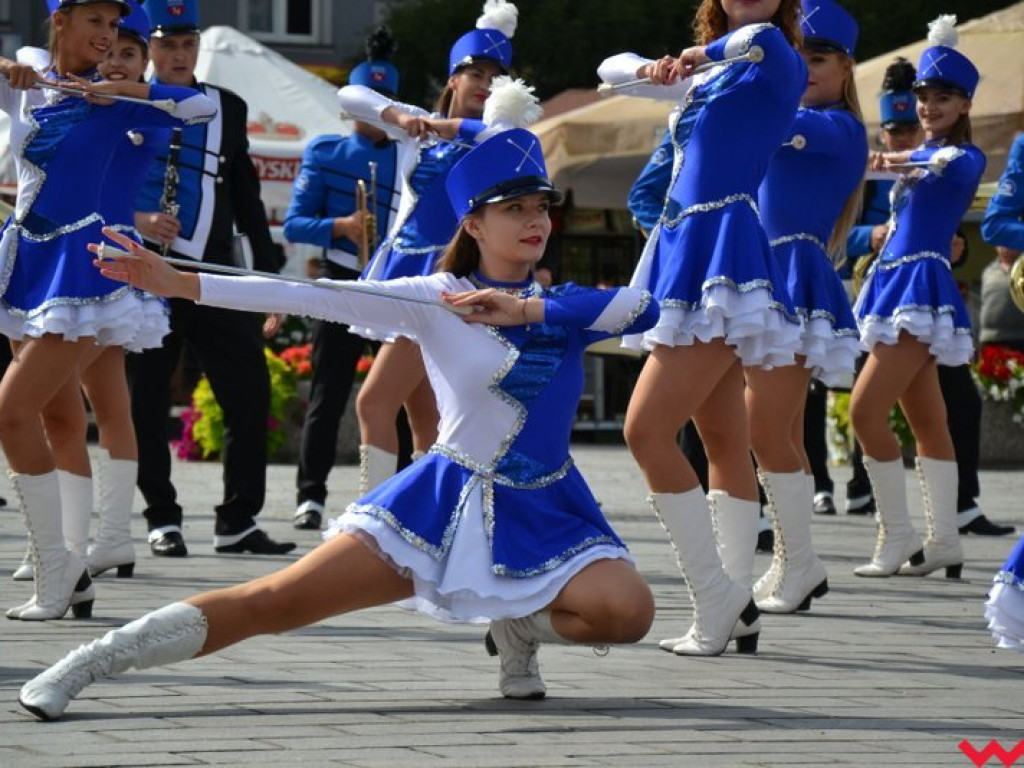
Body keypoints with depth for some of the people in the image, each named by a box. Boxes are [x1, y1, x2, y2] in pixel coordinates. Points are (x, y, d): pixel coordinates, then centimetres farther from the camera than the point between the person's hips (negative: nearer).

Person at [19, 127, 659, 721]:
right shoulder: (434, 301, -4)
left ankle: (521, 628, 5)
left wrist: (530, 311, -20)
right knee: (274, 602, -13)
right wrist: (180, 283, -23)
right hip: (448, 502, -2)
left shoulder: (561, 305, 3)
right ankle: (87, 664, -6)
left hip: (547, 513, 2)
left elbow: (643, 309, -16)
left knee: (628, 611, -27)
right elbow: (312, 298, -13)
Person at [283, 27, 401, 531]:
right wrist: (341, 226, -16)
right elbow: (294, 223, 0)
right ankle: (310, 497, -3)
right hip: (344, 283, -1)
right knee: (328, 395, -4)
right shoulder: (325, 154, 5)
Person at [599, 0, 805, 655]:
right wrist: (653, 71, 3)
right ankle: (738, 608, 10)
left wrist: (703, 55, -6)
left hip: (723, 252, -9)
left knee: (648, 430, -15)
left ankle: (718, 602, -12)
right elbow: (611, 69, 26)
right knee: (725, 442, 8)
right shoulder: (707, 77, 19)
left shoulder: (777, 65, -4)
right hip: (686, 252, 9)